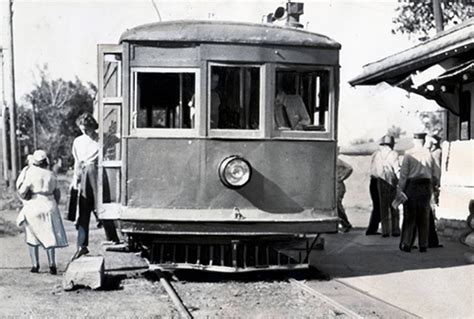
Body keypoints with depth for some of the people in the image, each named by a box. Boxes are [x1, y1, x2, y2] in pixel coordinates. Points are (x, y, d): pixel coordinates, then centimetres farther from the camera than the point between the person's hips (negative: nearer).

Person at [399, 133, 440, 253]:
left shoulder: (408, 154, -8)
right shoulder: (428, 155, 1)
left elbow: (403, 174, -8)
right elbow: (435, 174, 6)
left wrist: (401, 189, -2)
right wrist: (434, 185, 23)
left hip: (412, 186, -2)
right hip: (426, 187, 2)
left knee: (409, 216, 4)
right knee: (424, 217, 8)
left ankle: (406, 244, 2)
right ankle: (423, 245, 10)